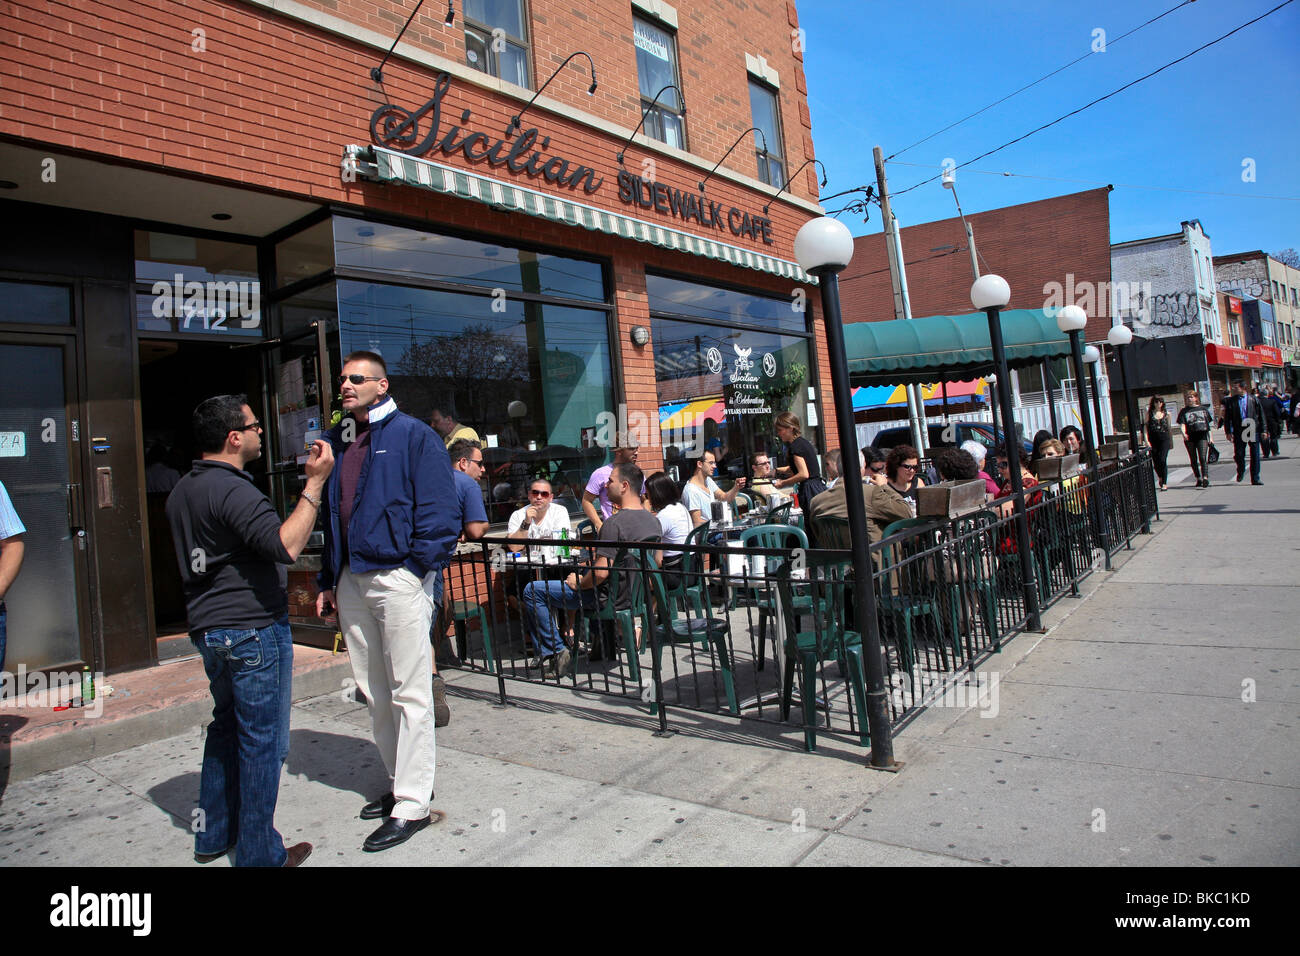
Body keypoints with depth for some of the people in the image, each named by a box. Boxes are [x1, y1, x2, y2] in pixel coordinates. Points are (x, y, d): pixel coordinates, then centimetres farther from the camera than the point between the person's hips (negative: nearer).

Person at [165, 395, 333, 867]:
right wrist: (314, 483, -28)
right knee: (262, 739, 1)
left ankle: (214, 836, 32)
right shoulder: (233, 490, -20)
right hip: (252, 628, -10)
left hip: (208, 628, 10)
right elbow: (286, 545, -32)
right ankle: (259, 853, 12)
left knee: (226, 726, 21)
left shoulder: (182, 490, 12)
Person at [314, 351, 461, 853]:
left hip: (398, 578, -7)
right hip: (351, 582, 7)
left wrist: (419, 568, -15)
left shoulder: (413, 435, -6)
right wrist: (328, 581, 14)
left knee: (409, 694, 0)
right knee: (374, 693, 15)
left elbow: (441, 510, -10)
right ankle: (400, 782, 30)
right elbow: (331, 516, 19)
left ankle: (412, 804, 9)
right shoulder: (336, 441, 15)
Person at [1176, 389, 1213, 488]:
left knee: (1203, 458, -14)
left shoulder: (1203, 409, 11)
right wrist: (1184, 433, -22)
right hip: (1190, 437, 1)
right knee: (1193, 460, 8)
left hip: (1202, 436, -1)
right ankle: (1198, 479, 19)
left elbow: (1208, 423, 14)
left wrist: (1210, 437, 10)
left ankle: (1205, 478, -23)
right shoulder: (1184, 411, 8)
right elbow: (1182, 424, -3)